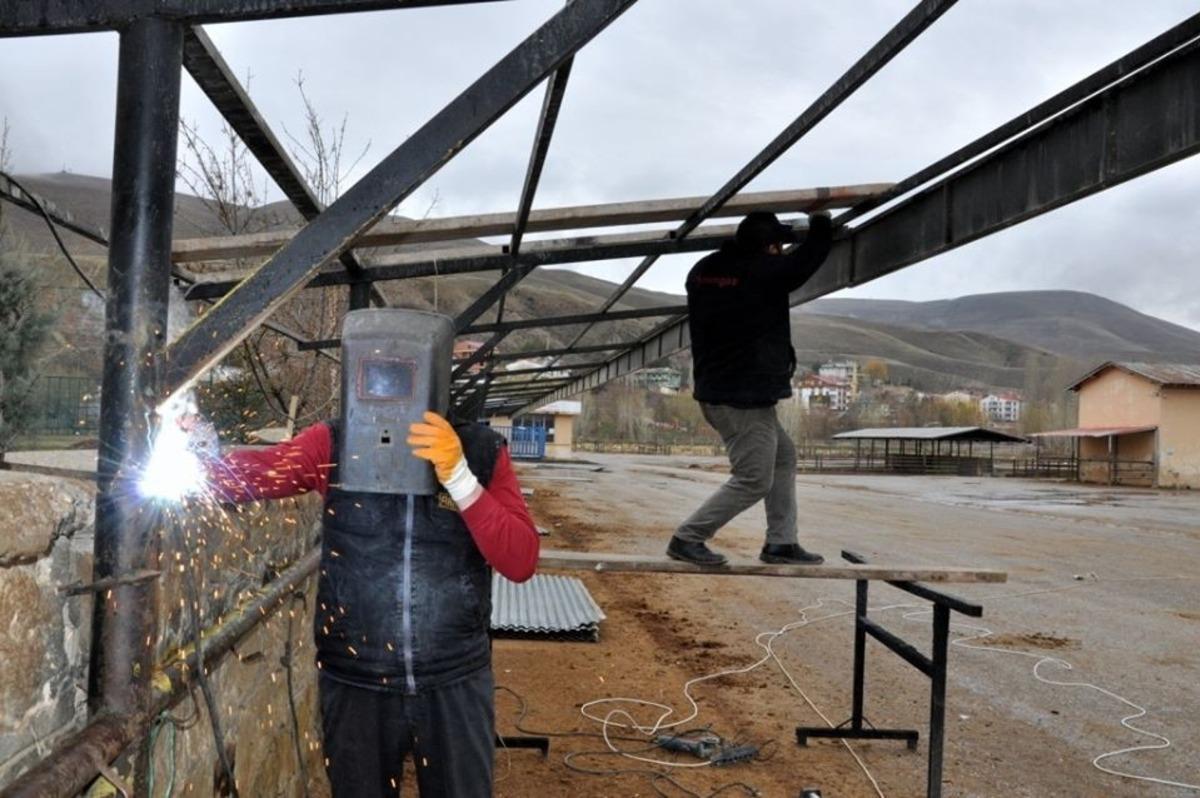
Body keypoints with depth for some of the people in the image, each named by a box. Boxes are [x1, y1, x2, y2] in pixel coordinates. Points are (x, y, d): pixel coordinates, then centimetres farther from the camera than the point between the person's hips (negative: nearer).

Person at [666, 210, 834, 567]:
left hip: (714, 391, 10)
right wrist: (821, 223, 15)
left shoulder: (702, 270, 5)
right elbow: (809, 256, -2)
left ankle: (781, 543, 21)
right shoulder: (764, 273, -16)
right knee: (753, 481, 0)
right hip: (746, 399, -10)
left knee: (783, 456, 19)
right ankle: (688, 538, 4)